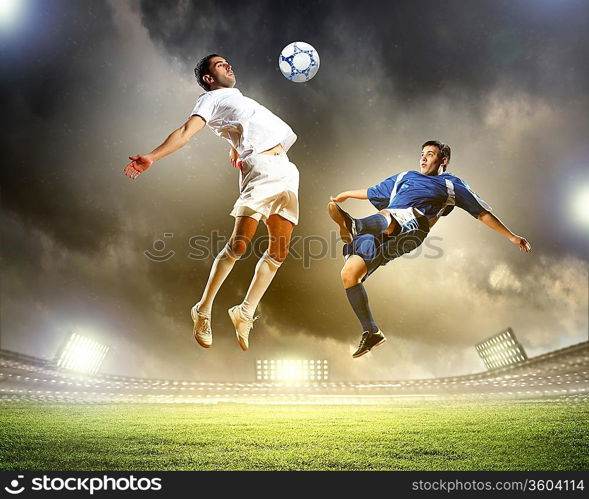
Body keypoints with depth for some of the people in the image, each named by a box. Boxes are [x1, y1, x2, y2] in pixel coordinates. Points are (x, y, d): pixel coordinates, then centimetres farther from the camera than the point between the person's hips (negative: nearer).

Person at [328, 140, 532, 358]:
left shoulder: (451, 184, 27)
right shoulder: (404, 177, 39)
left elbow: (483, 213, 27)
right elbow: (374, 192, 52)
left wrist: (512, 236, 23)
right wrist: (346, 194, 62)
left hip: (411, 226, -4)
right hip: (378, 235, 4)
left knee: (386, 215, -39)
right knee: (349, 273, -15)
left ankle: (353, 227, -72)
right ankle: (371, 332, -5)